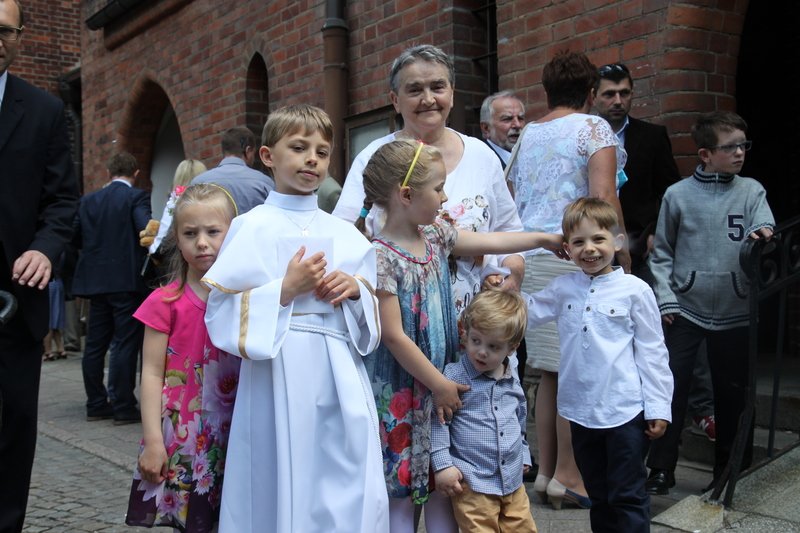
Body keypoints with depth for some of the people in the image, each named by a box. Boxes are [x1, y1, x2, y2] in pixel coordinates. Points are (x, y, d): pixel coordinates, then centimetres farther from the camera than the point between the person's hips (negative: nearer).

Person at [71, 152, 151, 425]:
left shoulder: (88, 200, 8)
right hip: (127, 280, -5)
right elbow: (146, 230, -20)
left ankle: (96, 405, 18)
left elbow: (75, 237, 8)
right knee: (126, 344, -1)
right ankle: (124, 407, 1)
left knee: (95, 345, 11)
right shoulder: (136, 197, -7)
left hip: (95, 281, 5)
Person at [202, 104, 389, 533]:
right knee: (284, 489, 3)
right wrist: (285, 290, -15)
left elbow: (372, 316, 15)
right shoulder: (252, 228, -2)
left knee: (349, 492, 6)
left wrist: (356, 289, -5)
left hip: (340, 378, 4)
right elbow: (221, 314, -7)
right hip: (280, 375, -4)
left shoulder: (344, 233, 10)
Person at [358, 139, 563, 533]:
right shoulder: (382, 256, -19)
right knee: (400, 492, 6)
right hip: (401, 389, -7)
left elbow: (490, 242, 18)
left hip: (440, 380, 7)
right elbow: (393, 337, -19)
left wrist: (544, 239, 25)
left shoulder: (435, 236, 4)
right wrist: (440, 385, -13)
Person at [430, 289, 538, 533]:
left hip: (513, 481, 6)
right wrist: (443, 465, -16)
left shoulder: (513, 382, 7)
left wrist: (524, 455, 26)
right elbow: (437, 421, -13)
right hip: (474, 484, -6)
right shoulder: (454, 376, -12)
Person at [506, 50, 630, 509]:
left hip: (530, 258, 7)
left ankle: (546, 470, 18)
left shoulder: (527, 135, 16)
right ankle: (568, 473, 5)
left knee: (549, 371, 12)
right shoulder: (593, 127, -2)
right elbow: (603, 197, -13)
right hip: (575, 258, -6)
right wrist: (622, 250, -6)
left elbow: (512, 199, 14)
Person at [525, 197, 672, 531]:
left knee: (627, 497, 6)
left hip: (626, 413, -4)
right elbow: (526, 314, 13)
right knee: (598, 495, 19)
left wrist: (658, 408, -4)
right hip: (581, 412, 4)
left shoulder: (634, 290, -7)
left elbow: (652, 352, -4)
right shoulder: (562, 288, 4)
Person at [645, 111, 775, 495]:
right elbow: (661, 252, 5)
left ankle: (731, 468, 27)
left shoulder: (751, 191, 6)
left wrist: (762, 234, -32)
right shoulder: (678, 194, 1)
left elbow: (764, 226, -8)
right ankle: (661, 469, 11)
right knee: (671, 385, -2)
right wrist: (666, 298, -3)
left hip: (735, 311, 2)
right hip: (685, 309, -1)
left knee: (732, 391, 11)